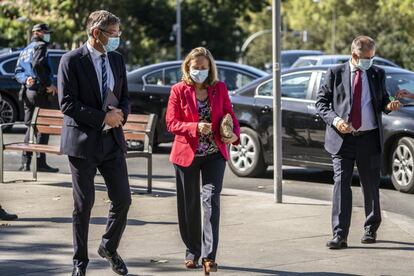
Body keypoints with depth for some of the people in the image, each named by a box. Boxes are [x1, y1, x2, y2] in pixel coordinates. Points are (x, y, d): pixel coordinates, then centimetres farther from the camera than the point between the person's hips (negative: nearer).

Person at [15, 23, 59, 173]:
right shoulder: (40, 46, -7)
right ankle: (40, 162, -7)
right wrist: (48, 84, -19)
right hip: (41, 92, -8)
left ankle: (25, 162, 9)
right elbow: (37, 64, -24)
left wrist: (25, 79, -4)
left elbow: (18, 71, 14)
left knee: (30, 127, 12)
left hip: (28, 92, 8)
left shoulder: (25, 51, 21)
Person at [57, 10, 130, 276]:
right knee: (84, 204, 3)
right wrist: (103, 117, -18)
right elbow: (67, 104, -15)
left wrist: (121, 114, -8)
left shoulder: (117, 60, 9)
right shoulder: (72, 61, -9)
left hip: (113, 140, 5)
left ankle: (109, 248, 28)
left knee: (123, 200, 4)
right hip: (83, 141, -5)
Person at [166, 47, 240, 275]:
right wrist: (196, 127, -23)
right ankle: (192, 252, 25)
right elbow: (171, 123, -7)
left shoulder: (219, 89, 4)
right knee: (189, 205, 9)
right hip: (186, 153, 0)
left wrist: (234, 134, -16)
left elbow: (229, 115, 5)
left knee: (211, 200, -13)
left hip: (214, 154, 0)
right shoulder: (179, 91, -3)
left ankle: (209, 256, -14)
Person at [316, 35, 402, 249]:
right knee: (341, 184, -8)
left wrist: (388, 106, -6)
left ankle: (370, 229, 28)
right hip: (342, 138, -2)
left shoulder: (377, 74, 9)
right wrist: (334, 119, -15)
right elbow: (321, 101, 2)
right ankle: (339, 235, -10)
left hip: (369, 138, 2)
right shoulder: (335, 74, 2)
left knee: (371, 185, 10)